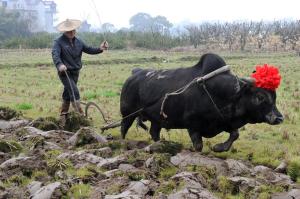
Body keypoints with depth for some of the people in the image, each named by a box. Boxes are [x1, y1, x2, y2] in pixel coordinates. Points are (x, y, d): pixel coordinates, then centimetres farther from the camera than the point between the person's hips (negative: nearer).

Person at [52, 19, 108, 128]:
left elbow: (88, 49, 12)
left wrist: (99, 49, -6)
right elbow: (55, 54, -26)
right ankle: (80, 114, -20)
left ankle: (63, 117, 24)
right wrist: (60, 64, -46)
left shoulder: (78, 42, 10)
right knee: (74, 92, -20)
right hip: (65, 72, -6)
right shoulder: (59, 42, -11)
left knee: (68, 94, 14)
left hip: (75, 72, 7)